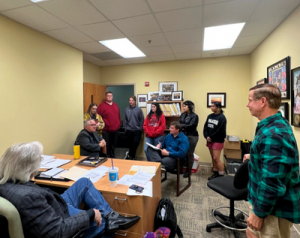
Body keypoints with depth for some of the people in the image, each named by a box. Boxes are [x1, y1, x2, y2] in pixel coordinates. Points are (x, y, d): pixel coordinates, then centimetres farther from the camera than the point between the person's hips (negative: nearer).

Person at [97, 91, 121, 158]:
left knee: (113, 145, 16)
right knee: (107, 145, 1)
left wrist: (119, 124, 10)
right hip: (106, 130, -6)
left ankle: (112, 156, 30)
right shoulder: (102, 105, -5)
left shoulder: (115, 106, 15)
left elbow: (119, 116, 17)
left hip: (115, 129, 6)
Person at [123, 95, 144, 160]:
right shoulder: (127, 109, 2)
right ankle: (132, 156, 26)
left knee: (136, 144, -6)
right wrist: (125, 128, 2)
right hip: (129, 130, 2)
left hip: (137, 130, -2)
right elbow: (125, 119, 6)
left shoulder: (138, 109, -4)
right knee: (131, 144, 10)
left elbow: (142, 120, -2)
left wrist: (140, 129, -6)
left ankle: (129, 154, 15)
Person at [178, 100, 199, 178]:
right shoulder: (182, 115, 10)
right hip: (183, 135, 5)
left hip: (192, 136, -5)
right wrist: (184, 126, -17)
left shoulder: (194, 116, -8)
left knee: (190, 153, 2)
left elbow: (191, 126, -16)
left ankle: (189, 170, 15)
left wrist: (181, 125, -8)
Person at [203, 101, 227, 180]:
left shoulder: (222, 117, -12)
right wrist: (206, 137, -9)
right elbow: (205, 127, 5)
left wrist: (211, 138, -13)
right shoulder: (210, 116, 8)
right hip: (209, 140, 7)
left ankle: (221, 175, 10)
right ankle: (215, 172, 25)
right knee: (213, 158, 12)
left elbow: (220, 131, -17)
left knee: (216, 158, -5)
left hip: (218, 141, -6)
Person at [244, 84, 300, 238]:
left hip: (276, 208, -9)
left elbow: (273, 181, -30)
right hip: (267, 201, 9)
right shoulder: (275, 124, 5)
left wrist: (259, 213, -21)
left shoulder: (273, 134, -29)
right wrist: (255, 157, 31)